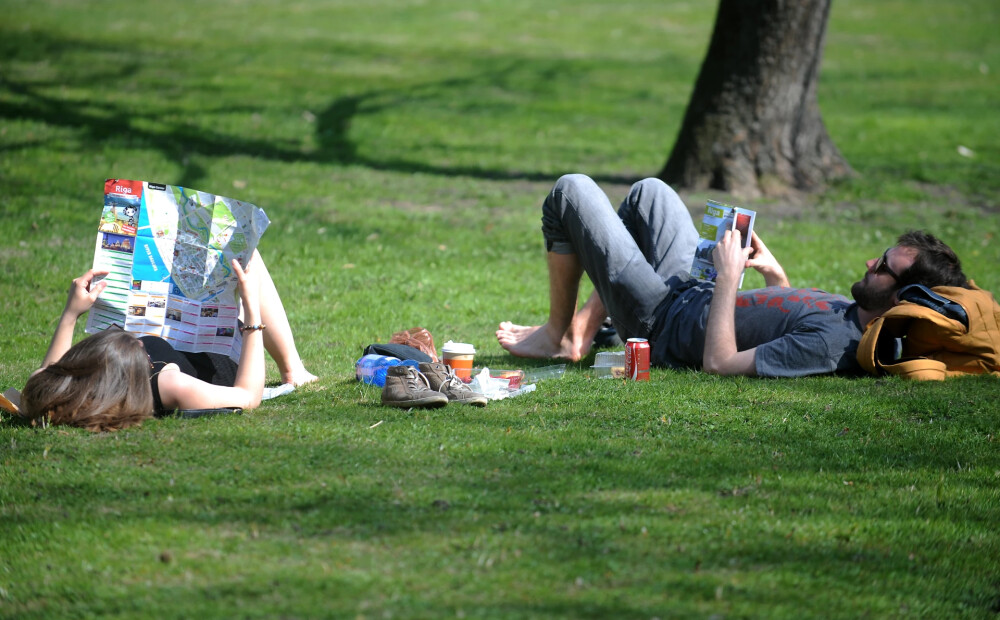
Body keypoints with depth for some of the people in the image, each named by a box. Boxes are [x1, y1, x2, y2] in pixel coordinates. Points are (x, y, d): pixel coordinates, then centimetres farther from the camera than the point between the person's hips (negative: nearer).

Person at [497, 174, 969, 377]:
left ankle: (557, 334, 21)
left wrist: (728, 279, -30)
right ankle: (580, 333, 28)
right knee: (648, 191, 30)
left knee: (571, 191, 3)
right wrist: (775, 276, 3)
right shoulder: (856, 314, -11)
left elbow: (719, 363, -36)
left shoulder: (834, 343, -39)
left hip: (660, 319, -9)